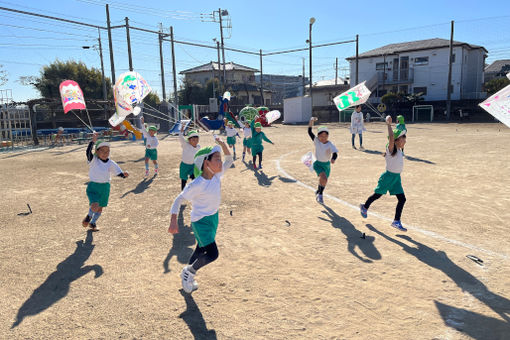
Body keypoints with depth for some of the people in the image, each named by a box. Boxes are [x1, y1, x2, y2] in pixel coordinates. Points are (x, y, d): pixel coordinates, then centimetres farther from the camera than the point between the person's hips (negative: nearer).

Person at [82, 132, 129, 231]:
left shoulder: (111, 163, -3)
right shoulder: (93, 160, -12)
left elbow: (119, 173, -4)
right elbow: (88, 152, -31)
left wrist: (124, 175, -26)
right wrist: (93, 141, -43)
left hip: (105, 187, 4)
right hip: (93, 186, -4)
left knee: (100, 208, 16)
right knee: (94, 206, -21)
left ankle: (93, 223, 43)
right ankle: (89, 216, 15)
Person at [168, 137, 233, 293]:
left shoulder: (217, 175, -6)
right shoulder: (197, 185, -26)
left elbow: (229, 161, 8)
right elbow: (178, 200, -19)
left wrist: (223, 145, -9)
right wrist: (173, 221, -27)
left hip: (213, 217, 8)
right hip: (201, 221, -8)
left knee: (202, 249, 20)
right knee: (212, 254, -12)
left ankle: (187, 274, 42)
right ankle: (189, 272, 15)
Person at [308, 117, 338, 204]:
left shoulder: (330, 144, -14)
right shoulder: (316, 141, -11)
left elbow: (335, 153, -27)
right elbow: (309, 132, -13)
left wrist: (333, 159, -49)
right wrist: (311, 121, -22)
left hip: (327, 164, 2)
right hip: (318, 163, -2)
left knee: (324, 180, 17)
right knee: (324, 178, -25)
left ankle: (318, 192, 47)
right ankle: (320, 194, -6)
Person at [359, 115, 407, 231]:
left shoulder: (399, 150, 8)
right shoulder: (391, 149, -17)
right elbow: (391, 137, -35)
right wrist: (388, 124, -30)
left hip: (397, 177, 7)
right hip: (388, 176, -7)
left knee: (402, 199, -1)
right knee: (377, 195, 10)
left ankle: (396, 221, 6)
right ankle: (364, 207, 37)